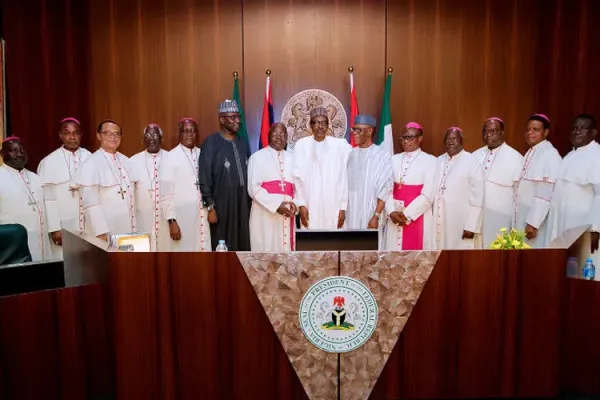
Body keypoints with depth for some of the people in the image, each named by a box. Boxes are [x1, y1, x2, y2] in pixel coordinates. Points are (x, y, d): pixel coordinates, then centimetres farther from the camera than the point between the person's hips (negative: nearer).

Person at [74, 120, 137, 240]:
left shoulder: (125, 161, 8)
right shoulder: (92, 163, -10)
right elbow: (90, 201, -15)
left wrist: (133, 227, 10)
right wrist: (101, 232, -19)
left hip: (127, 229, 5)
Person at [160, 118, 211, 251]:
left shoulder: (202, 155, 7)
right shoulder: (171, 157, -6)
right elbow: (166, 193, -8)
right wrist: (172, 221, -13)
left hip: (201, 217, 4)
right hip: (181, 218, -4)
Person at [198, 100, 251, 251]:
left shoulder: (243, 143, 11)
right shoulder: (211, 143, -6)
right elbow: (204, 178, -8)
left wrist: (250, 201, 9)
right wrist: (210, 207, -11)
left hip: (243, 205, 5)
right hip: (221, 205, -5)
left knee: (243, 246, 10)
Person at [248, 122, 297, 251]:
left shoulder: (291, 158, 16)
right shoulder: (258, 157, 2)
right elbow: (254, 188, -6)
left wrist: (294, 204, -5)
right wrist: (276, 205, -15)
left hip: (286, 215, 4)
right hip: (265, 214, -4)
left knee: (286, 248, 6)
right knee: (266, 249, -2)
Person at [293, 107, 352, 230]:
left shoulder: (341, 145, -3)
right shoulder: (301, 145, -1)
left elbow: (345, 179, -1)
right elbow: (297, 177, 1)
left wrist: (343, 207, -3)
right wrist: (301, 204, -4)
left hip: (334, 207, 0)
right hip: (310, 206, 1)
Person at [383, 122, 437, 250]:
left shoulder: (430, 161, -3)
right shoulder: (394, 160, 9)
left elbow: (428, 195, -10)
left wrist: (407, 214, -13)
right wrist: (391, 212, -12)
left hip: (417, 216, -3)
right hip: (394, 216, 4)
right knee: (394, 251, 7)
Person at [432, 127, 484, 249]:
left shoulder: (472, 162, -6)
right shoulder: (438, 161, 10)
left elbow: (477, 198, -9)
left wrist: (471, 226, -13)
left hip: (461, 223, -4)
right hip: (440, 221, 5)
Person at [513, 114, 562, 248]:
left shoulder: (550, 155, -12)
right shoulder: (529, 154, 12)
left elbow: (546, 194, -19)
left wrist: (533, 223, -21)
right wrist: (521, 221, 10)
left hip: (537, 220, -7)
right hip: (522, 218, 8)